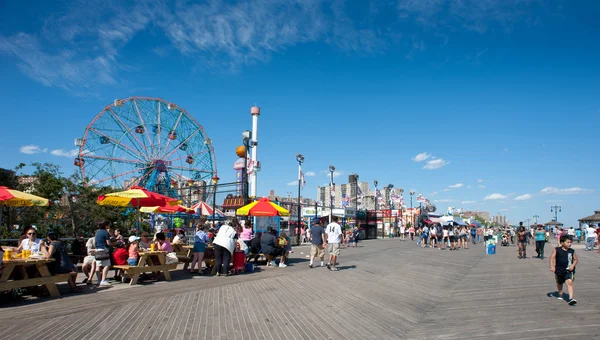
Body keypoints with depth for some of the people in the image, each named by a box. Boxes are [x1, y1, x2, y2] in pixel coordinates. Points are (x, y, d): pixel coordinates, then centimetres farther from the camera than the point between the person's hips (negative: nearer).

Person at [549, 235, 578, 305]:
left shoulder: (572, 251, -2)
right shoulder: (557, 250, -7)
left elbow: (576, 259, 9)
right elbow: (552, 257, -10)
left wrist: (573, 265, -10)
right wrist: (552, 266, -21)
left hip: (568, 271, -1)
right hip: (559, 270, 1)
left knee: (569, 282, -21)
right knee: (559, 283, 19)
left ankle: (571, 298, -24)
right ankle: (560, 294, 44)